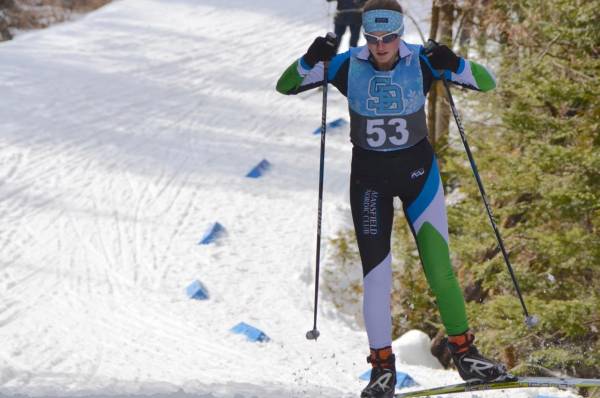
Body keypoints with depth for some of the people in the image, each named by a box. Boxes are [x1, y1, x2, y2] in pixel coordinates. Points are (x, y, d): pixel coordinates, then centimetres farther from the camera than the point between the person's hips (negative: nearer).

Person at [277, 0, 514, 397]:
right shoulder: (348, 65, -10)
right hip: (369, 174, 0)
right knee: (375, 270, -2)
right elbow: (285, 86, -6)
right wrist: (311, 60, -26)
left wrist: (455, 64, -31)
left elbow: (487, 83, -11)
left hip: (417, 169, 0)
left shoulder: (422, 62, -11)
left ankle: (464, 352, 11)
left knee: (439, 266, -4)